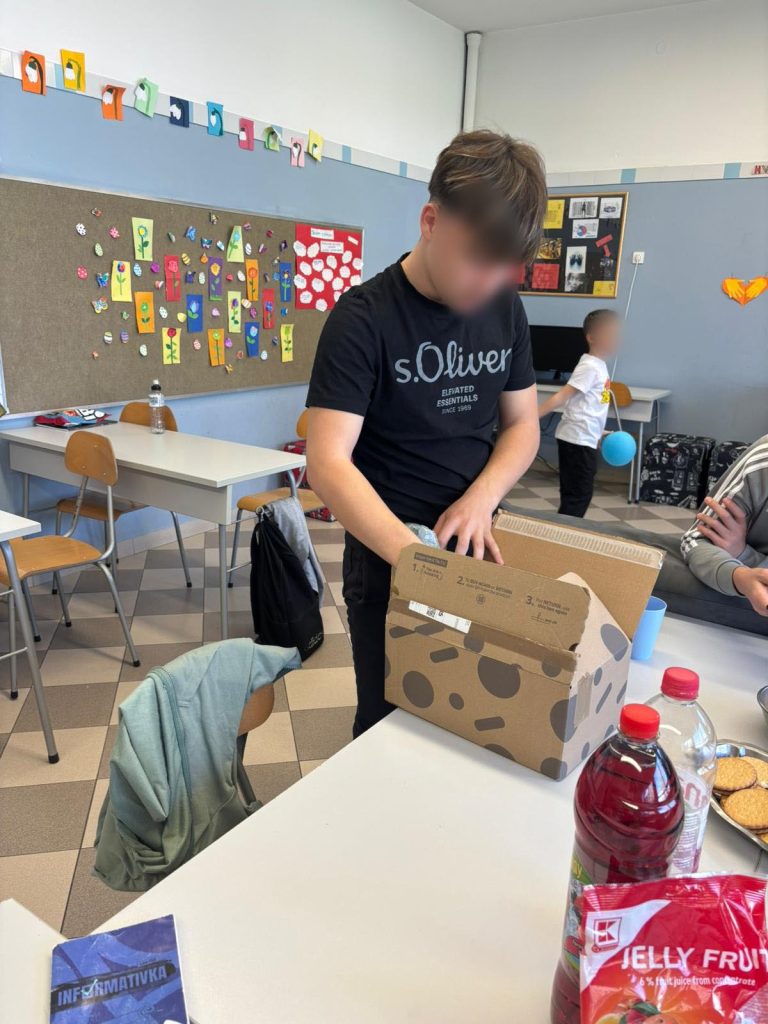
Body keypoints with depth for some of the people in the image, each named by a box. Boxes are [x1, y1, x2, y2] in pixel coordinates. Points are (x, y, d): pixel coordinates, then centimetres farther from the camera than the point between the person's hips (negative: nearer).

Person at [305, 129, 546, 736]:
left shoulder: (505, 308, 1)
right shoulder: (364, 318, -17)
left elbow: (522, 425, 6)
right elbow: (328, 463, -24)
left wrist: (480, 500, -14)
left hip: (478, 546, 5)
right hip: (390, 555, -4)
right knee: (390, 725, 13)